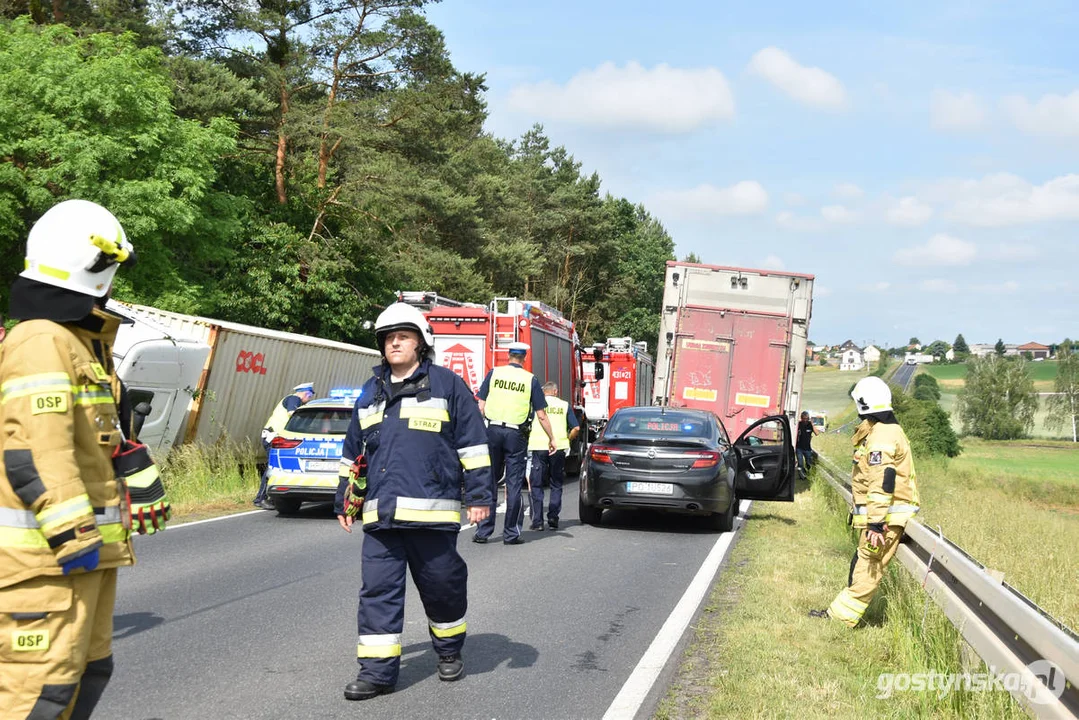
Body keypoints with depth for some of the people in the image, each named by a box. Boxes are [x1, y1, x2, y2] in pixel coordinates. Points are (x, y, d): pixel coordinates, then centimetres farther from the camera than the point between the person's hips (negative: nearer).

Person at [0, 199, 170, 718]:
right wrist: (72, 535, -25)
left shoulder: (87, 341, 18)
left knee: (88, 670, 18)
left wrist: (146, 490, 27)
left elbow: (114, 429, 27)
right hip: (45, 553, -11)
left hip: (88, 542, 11)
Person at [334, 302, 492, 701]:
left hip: (432, 514, -4)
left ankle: (450, 651, 29)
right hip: (380, 516, 4)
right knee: (378, 589, -1)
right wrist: (345, 502, 21)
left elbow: (472, 443, 0)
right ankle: (378, 669, 4)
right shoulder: (370, 393, 18)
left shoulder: (447, 384, 3)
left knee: (442, 586, 7)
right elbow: (352, 452, 23)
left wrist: (478, 495, -5)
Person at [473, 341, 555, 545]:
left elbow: (481, 407, 2)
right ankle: (511, 533, 7)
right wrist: (551, 439, 10)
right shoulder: (530, 379, 1)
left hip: (493, 430, 1)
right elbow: (541, 415, 1)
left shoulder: (494, 373, 3)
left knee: (489, 481, 8)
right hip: (516, 434, -1)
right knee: (514, 485, 5)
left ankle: (483, 531, 8)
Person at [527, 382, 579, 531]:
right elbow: (576, 428, 4)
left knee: (536, 485, 6)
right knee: (556, 485, 13)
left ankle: (537, 521, -1)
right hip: (559, 448, 1)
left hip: (538, 447, -1)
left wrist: (527, 439, 16)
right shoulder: (564, 405, 10)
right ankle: (553, 519, 5)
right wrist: (567, 441, 19)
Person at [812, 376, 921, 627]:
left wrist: (876, 523, -25)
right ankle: (839, 612, 17)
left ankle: (841, 616, -2)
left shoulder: (881, 437, -18)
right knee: (863, 566, 12)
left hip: (885, 516, -11)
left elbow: (882, 483, -24)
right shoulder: (889, 430, 17)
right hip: (885, 514, 11)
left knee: (867, 569, -5)